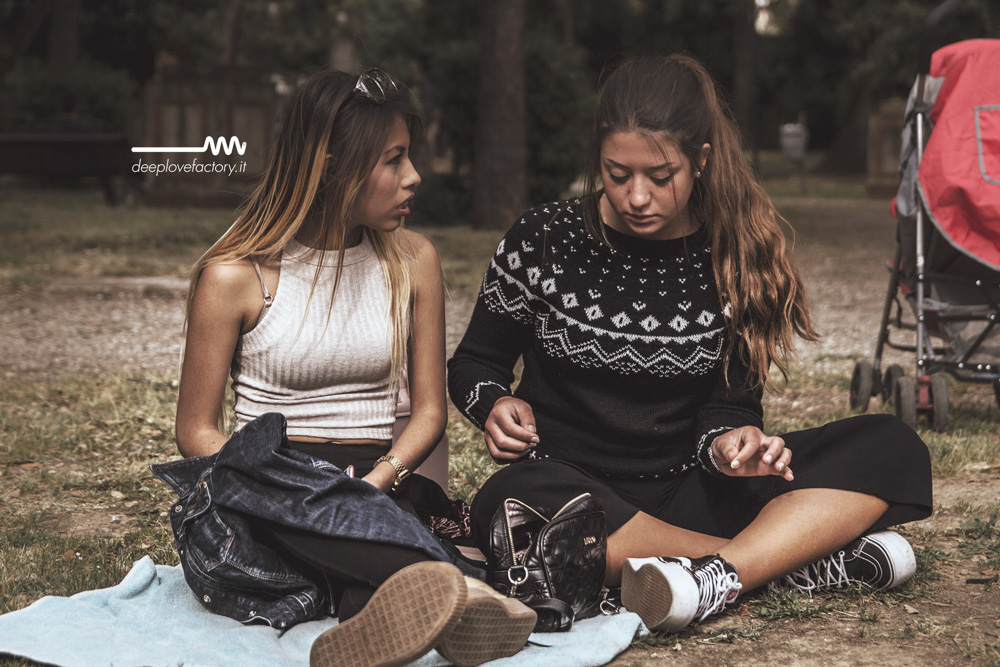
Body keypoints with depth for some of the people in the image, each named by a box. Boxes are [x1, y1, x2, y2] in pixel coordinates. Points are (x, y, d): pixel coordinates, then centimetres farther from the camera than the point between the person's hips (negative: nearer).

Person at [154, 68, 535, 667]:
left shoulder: (412, 260, 9)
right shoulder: (235, 276, -1)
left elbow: (429, 410, 10)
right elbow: (196, 431, 2)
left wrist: (377, 481, -13)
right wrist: (286, 498, -18)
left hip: (380, 489, 3)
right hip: (268, 497, -2)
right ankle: (454, 589, -58)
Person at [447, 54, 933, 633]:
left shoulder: (736, 256, 1)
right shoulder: (543, 242, -3)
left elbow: (729, 401, 3)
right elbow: (475, 362, 9)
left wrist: (728, 442, -22)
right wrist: (497, 403, -15)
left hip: (691, 493, 2)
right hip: (575, 486, -2)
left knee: (891, 448, -16)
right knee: (516, 500, -39)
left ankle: (715, 576, -36)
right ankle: (801, 559, -31)